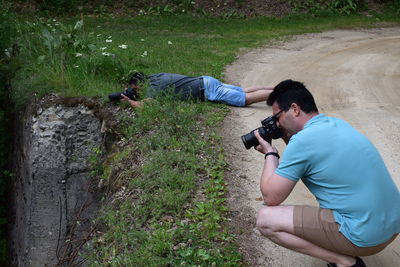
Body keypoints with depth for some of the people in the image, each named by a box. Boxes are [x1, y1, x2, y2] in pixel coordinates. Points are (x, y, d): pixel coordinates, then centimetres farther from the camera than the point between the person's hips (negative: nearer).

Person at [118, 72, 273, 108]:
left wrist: (130, 102, -6)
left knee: (248, 98, -9)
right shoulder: (155, 77, 11)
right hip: (206, 82, 8)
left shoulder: (155, 85, -14)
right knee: (244, 92, 13)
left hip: (207, 90, -8)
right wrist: (131, 95, 19)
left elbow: (144, 105, -27)